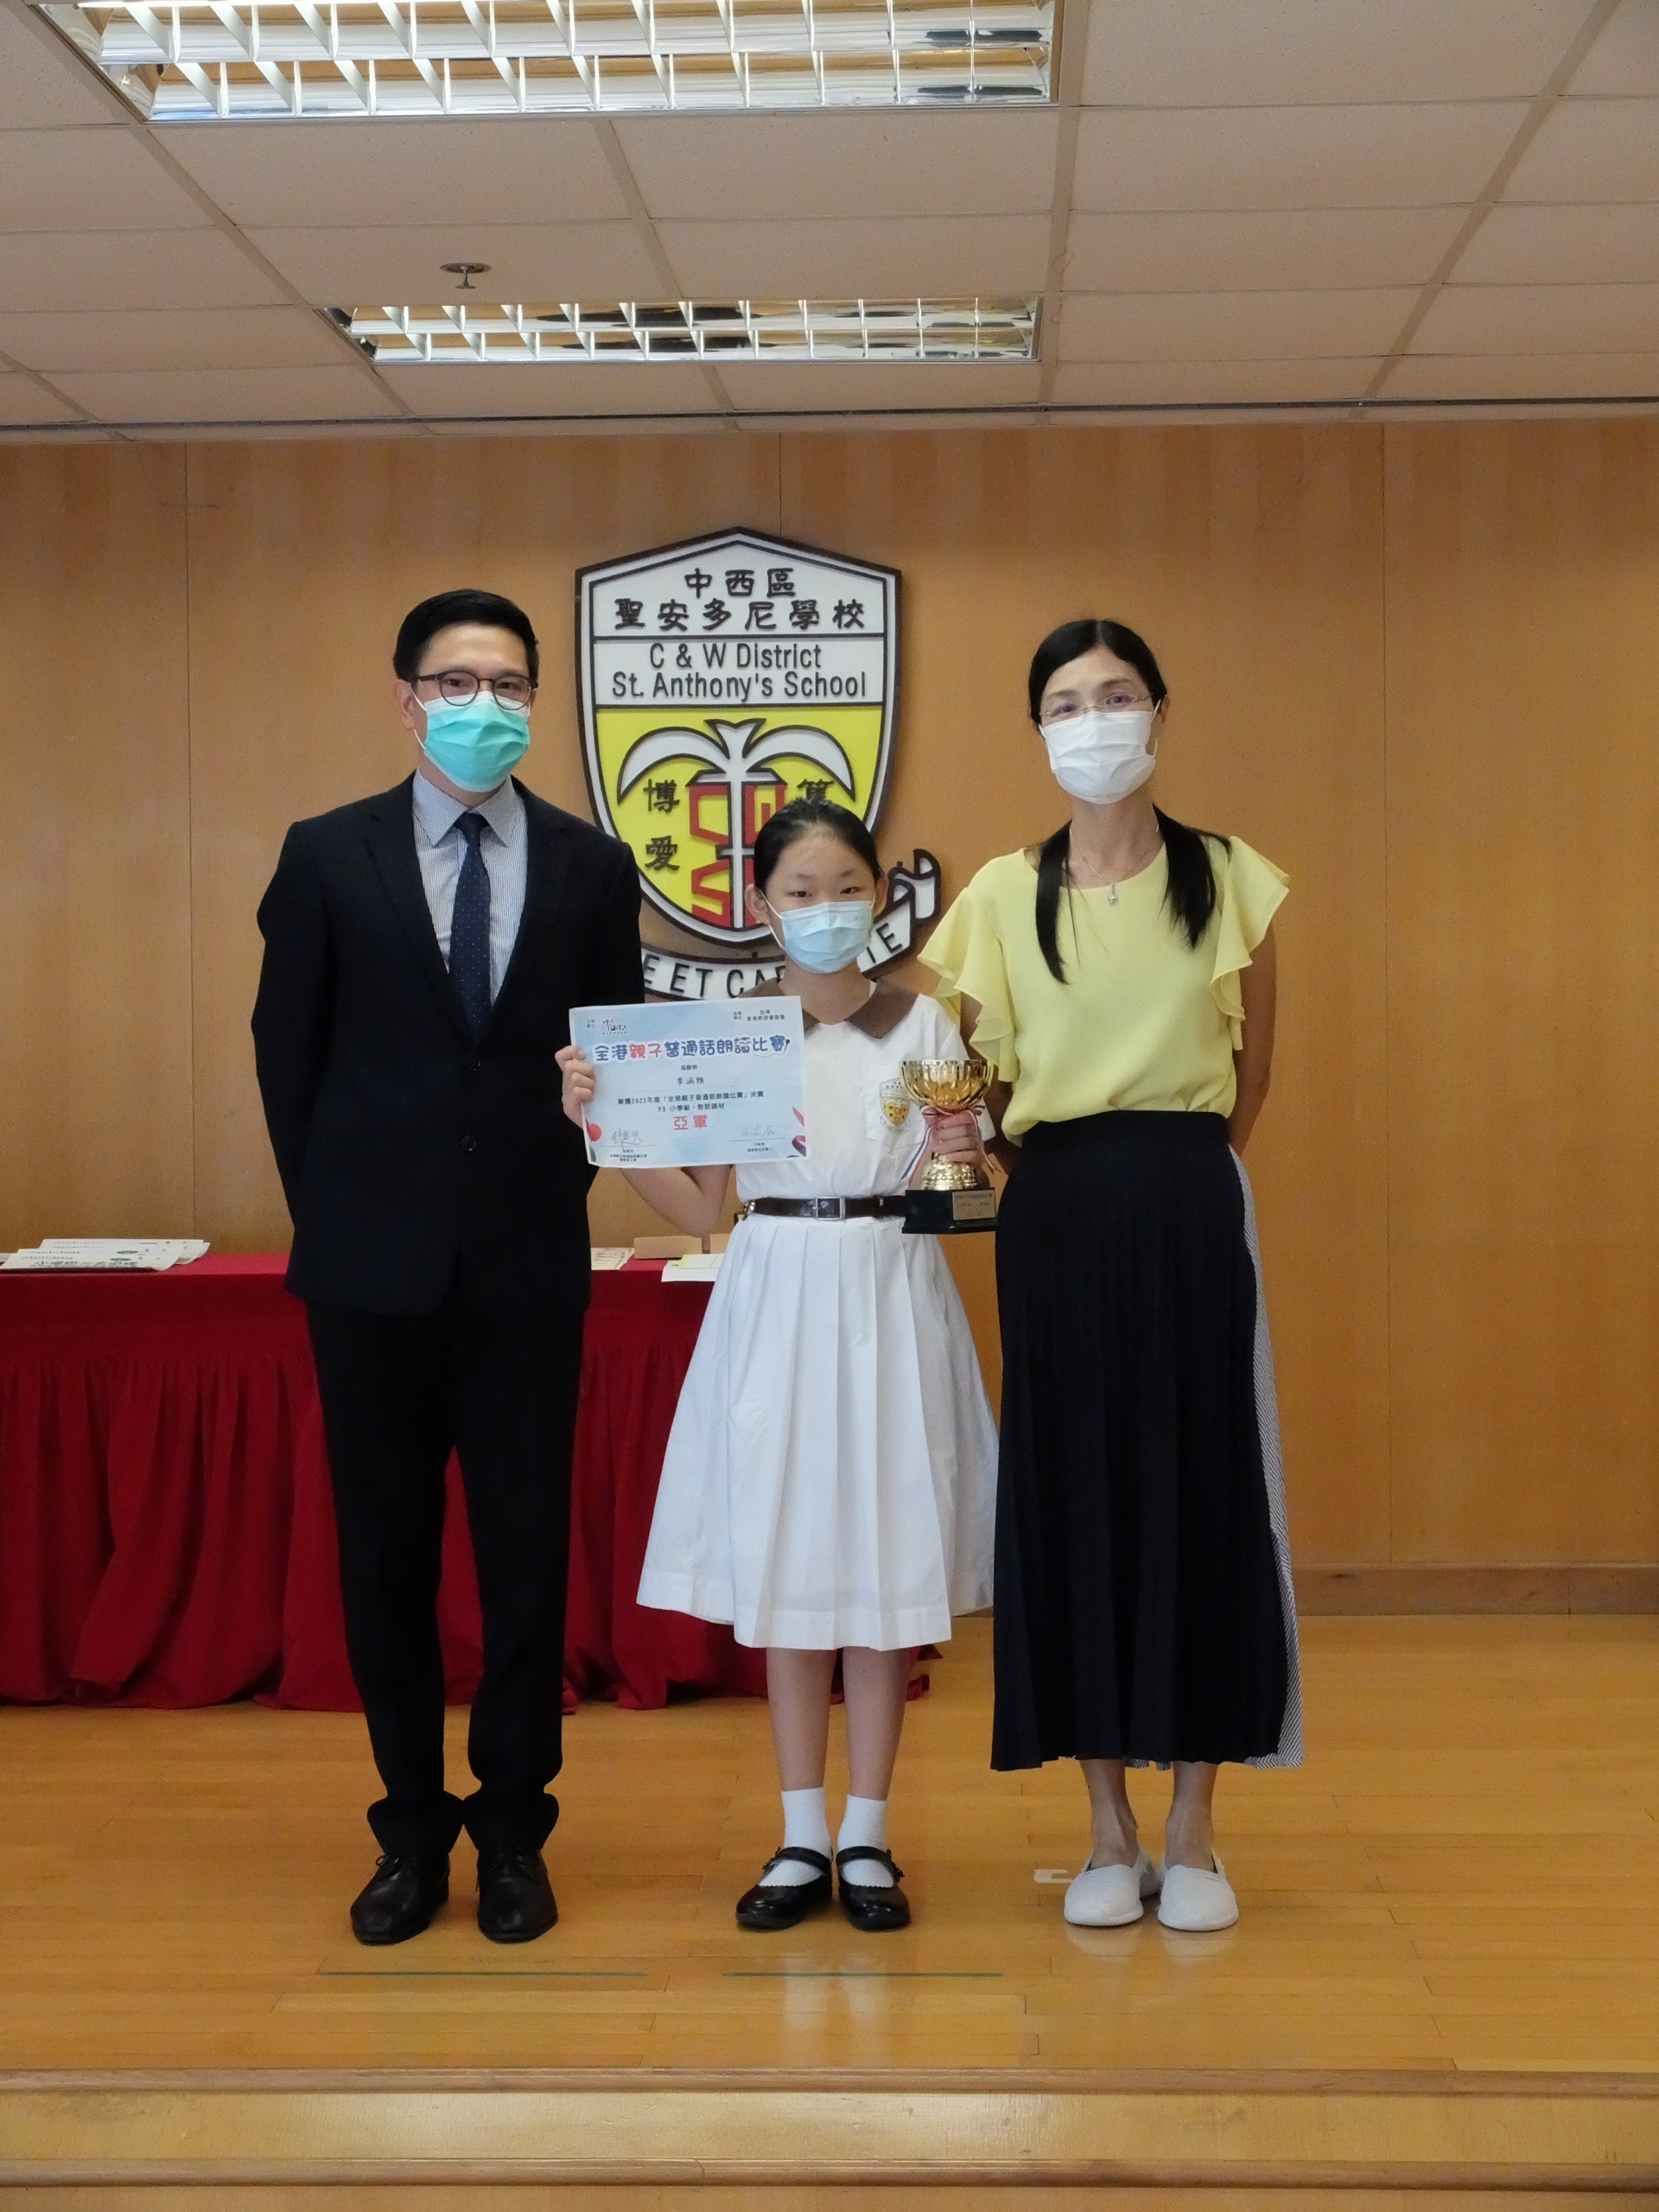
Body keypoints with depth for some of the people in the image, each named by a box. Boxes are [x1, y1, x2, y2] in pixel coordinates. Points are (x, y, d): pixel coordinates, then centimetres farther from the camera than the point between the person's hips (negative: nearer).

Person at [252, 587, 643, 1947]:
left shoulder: (592, 867, 3)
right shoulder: (329, 857, 1)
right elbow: (288, 1052, 6)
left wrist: (554, 1187, 2)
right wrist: (334, 1210, 4)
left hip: (531, 1260, 0)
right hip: (374, 1264, 0)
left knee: (528, 1548, 5)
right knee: (386, 1550, 7)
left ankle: (513, 1829, 19)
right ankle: (413, 1831, 20)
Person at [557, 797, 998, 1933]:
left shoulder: (924, 1025, 2)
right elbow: (699, 1207, 4)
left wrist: (964, 1153, -18)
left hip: (891, 1303, -1)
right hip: (776, 1302, 1)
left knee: (885, 1565, 3)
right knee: (784, 1566, 6)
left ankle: (867, 1838, 16)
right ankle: (801, 1840, 17)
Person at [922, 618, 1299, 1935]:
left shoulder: (1229, 880, 2)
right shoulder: (1001, 897, 3)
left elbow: (1250, 1077, 10)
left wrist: (1173, 1165, 10)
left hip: (1192, 1209, -1)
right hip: (1055, 1217, 1)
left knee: (1201, 1488, 1)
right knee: (1069, 1494, 2)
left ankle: (1193, 1834, 13)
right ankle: (1109, 1835, 15)